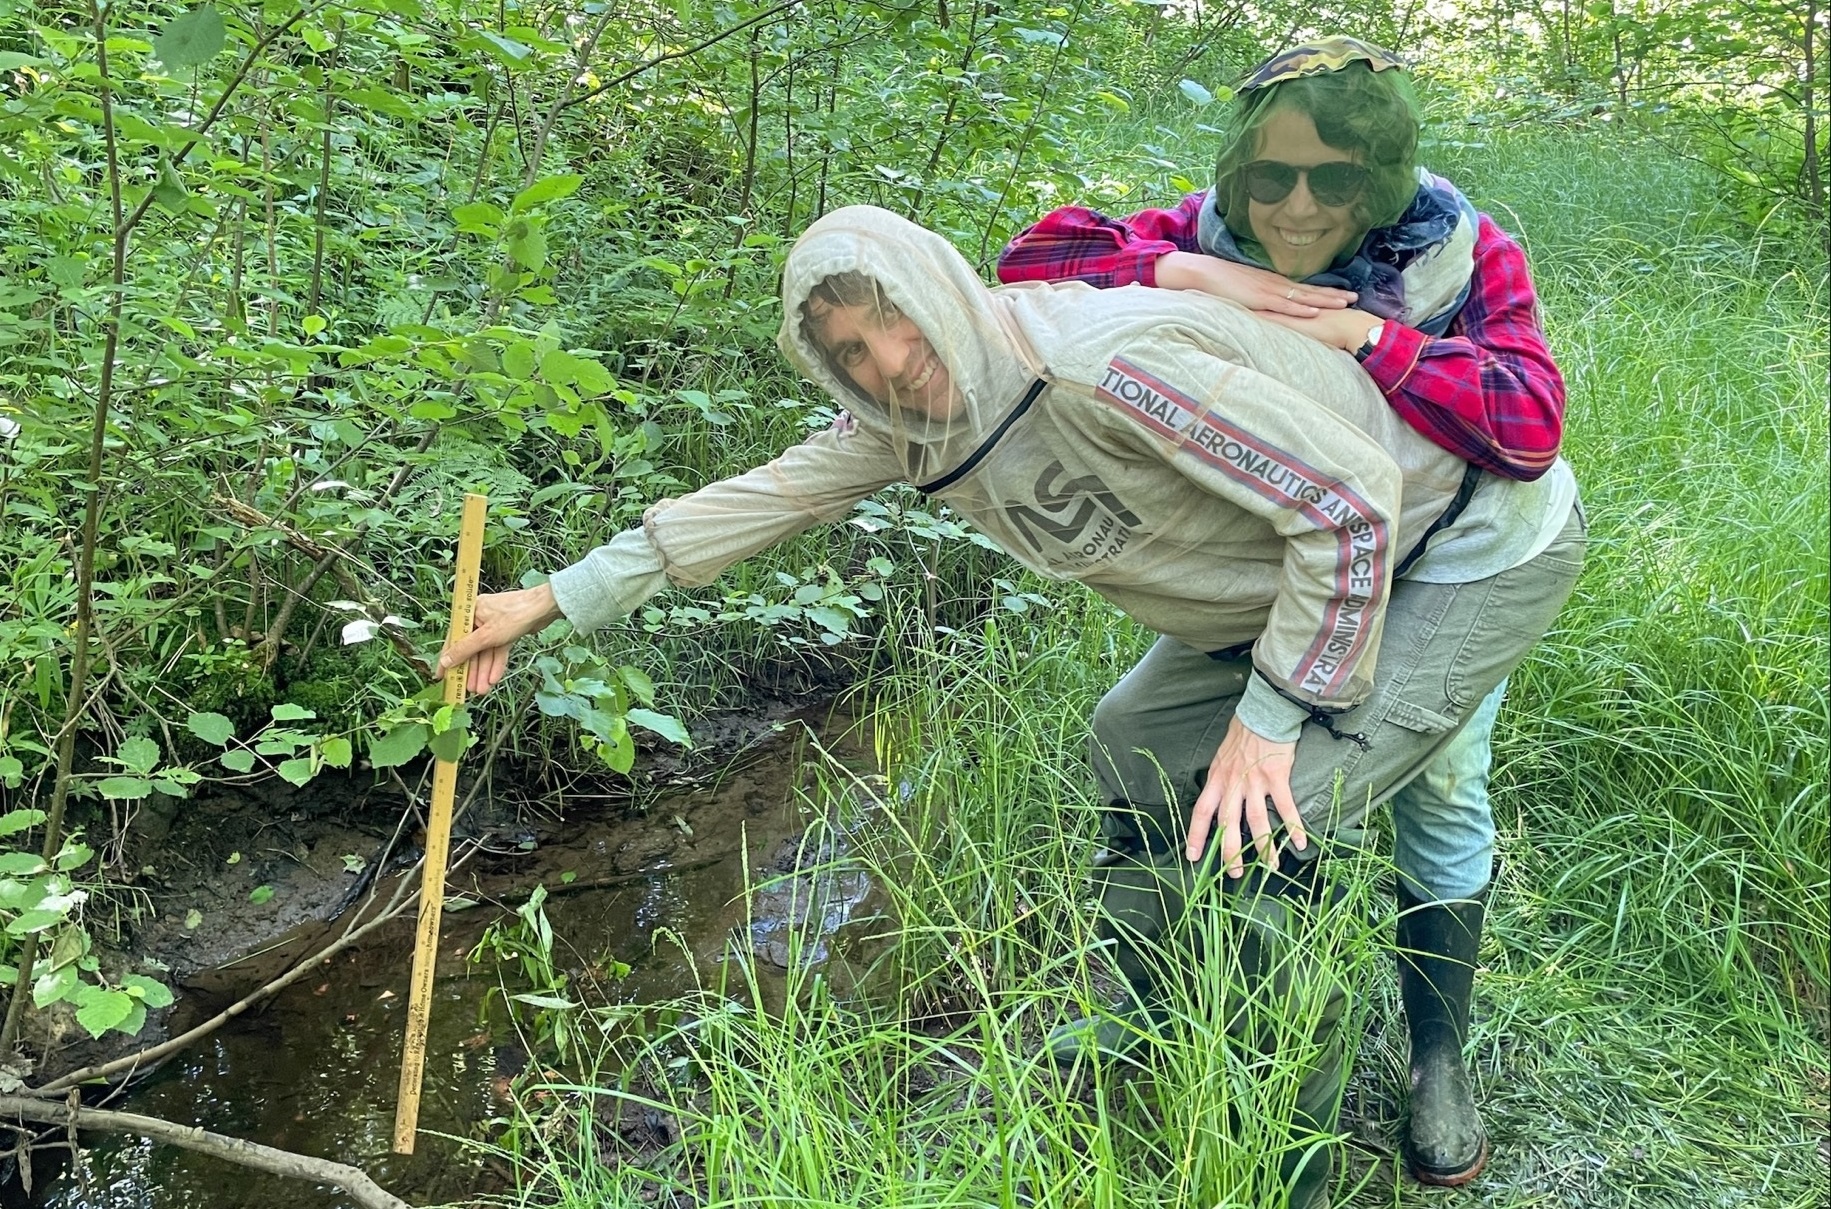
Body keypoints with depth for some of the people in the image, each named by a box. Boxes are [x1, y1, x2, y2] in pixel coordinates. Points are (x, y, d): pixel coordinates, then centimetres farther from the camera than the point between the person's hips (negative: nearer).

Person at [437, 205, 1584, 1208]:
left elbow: (1353, 502, -29)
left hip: (1475, 554, -9)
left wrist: (1271, 715, -23)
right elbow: (760, 497, 2)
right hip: (1292, 578, 9)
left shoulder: (1097, 363, -32)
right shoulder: (913, 416, -5)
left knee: (1241, 844, -18)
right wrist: (554, 599, 3)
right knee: (1136, 746, 17)